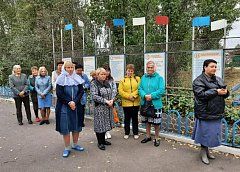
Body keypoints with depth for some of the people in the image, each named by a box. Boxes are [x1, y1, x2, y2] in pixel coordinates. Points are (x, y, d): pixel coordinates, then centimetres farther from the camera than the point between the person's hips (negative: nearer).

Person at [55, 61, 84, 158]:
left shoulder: (77, 78, 5)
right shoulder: (61, 79, -3)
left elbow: (81, 91, 0)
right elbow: (59, 93, -8)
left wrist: (74, 102, -13)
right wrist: (69, 102, -15)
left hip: (76, 106, 3)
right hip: (64, 107, -3)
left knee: (76, 126, 10)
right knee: (65, 128, 1)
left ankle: (75, 145, 28)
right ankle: (67, 148, 13)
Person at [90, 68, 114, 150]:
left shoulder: (107, 83, 12)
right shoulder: (94, 84, -8)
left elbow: (112, 93, 12)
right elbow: (94, 96, -17)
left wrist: (112, 100, -9)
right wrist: (106, 101, -20)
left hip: (108, 107, 6)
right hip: (99, 108, -6)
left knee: (105, 124, 14)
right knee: (99, 125, 2)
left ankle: (103, 140, 30)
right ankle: (100, 143, 17)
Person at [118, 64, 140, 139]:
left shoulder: (137, 79, 5)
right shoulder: (122, 80, 3)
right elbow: (120, 91, -6)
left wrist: (133, 95, -18)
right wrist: (128, 96, -15)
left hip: (135, 103, 1)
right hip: (126, 103, 0)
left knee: (135, 118, 11)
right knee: (127, 118, 10)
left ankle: (135, 133, 25)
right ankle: (126, 133, 24)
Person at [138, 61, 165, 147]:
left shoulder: (159, 78, -6)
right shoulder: (143, 77, 7)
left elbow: (161, 90, -14)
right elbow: (140, 89, 2)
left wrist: (152, 96, -22)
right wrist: (145, 95, -17)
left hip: (156, 104, -4)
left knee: (156, 122, 5)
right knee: (147, 121, 17)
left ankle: (157, 138, 24)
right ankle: (148, 136, 35)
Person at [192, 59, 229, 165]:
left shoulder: (218, 80, 14)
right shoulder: (199, 81, -11)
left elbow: (224, 94, 18)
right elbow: (201, 94, -23)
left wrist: (225, 92, -6)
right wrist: (216, 92, -21)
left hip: (217, 113, 7)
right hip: (205, 113, -7)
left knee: (212, 133, 16)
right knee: (205, 134, 3)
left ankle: (207, 150, 34)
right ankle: (203, 153, 21)